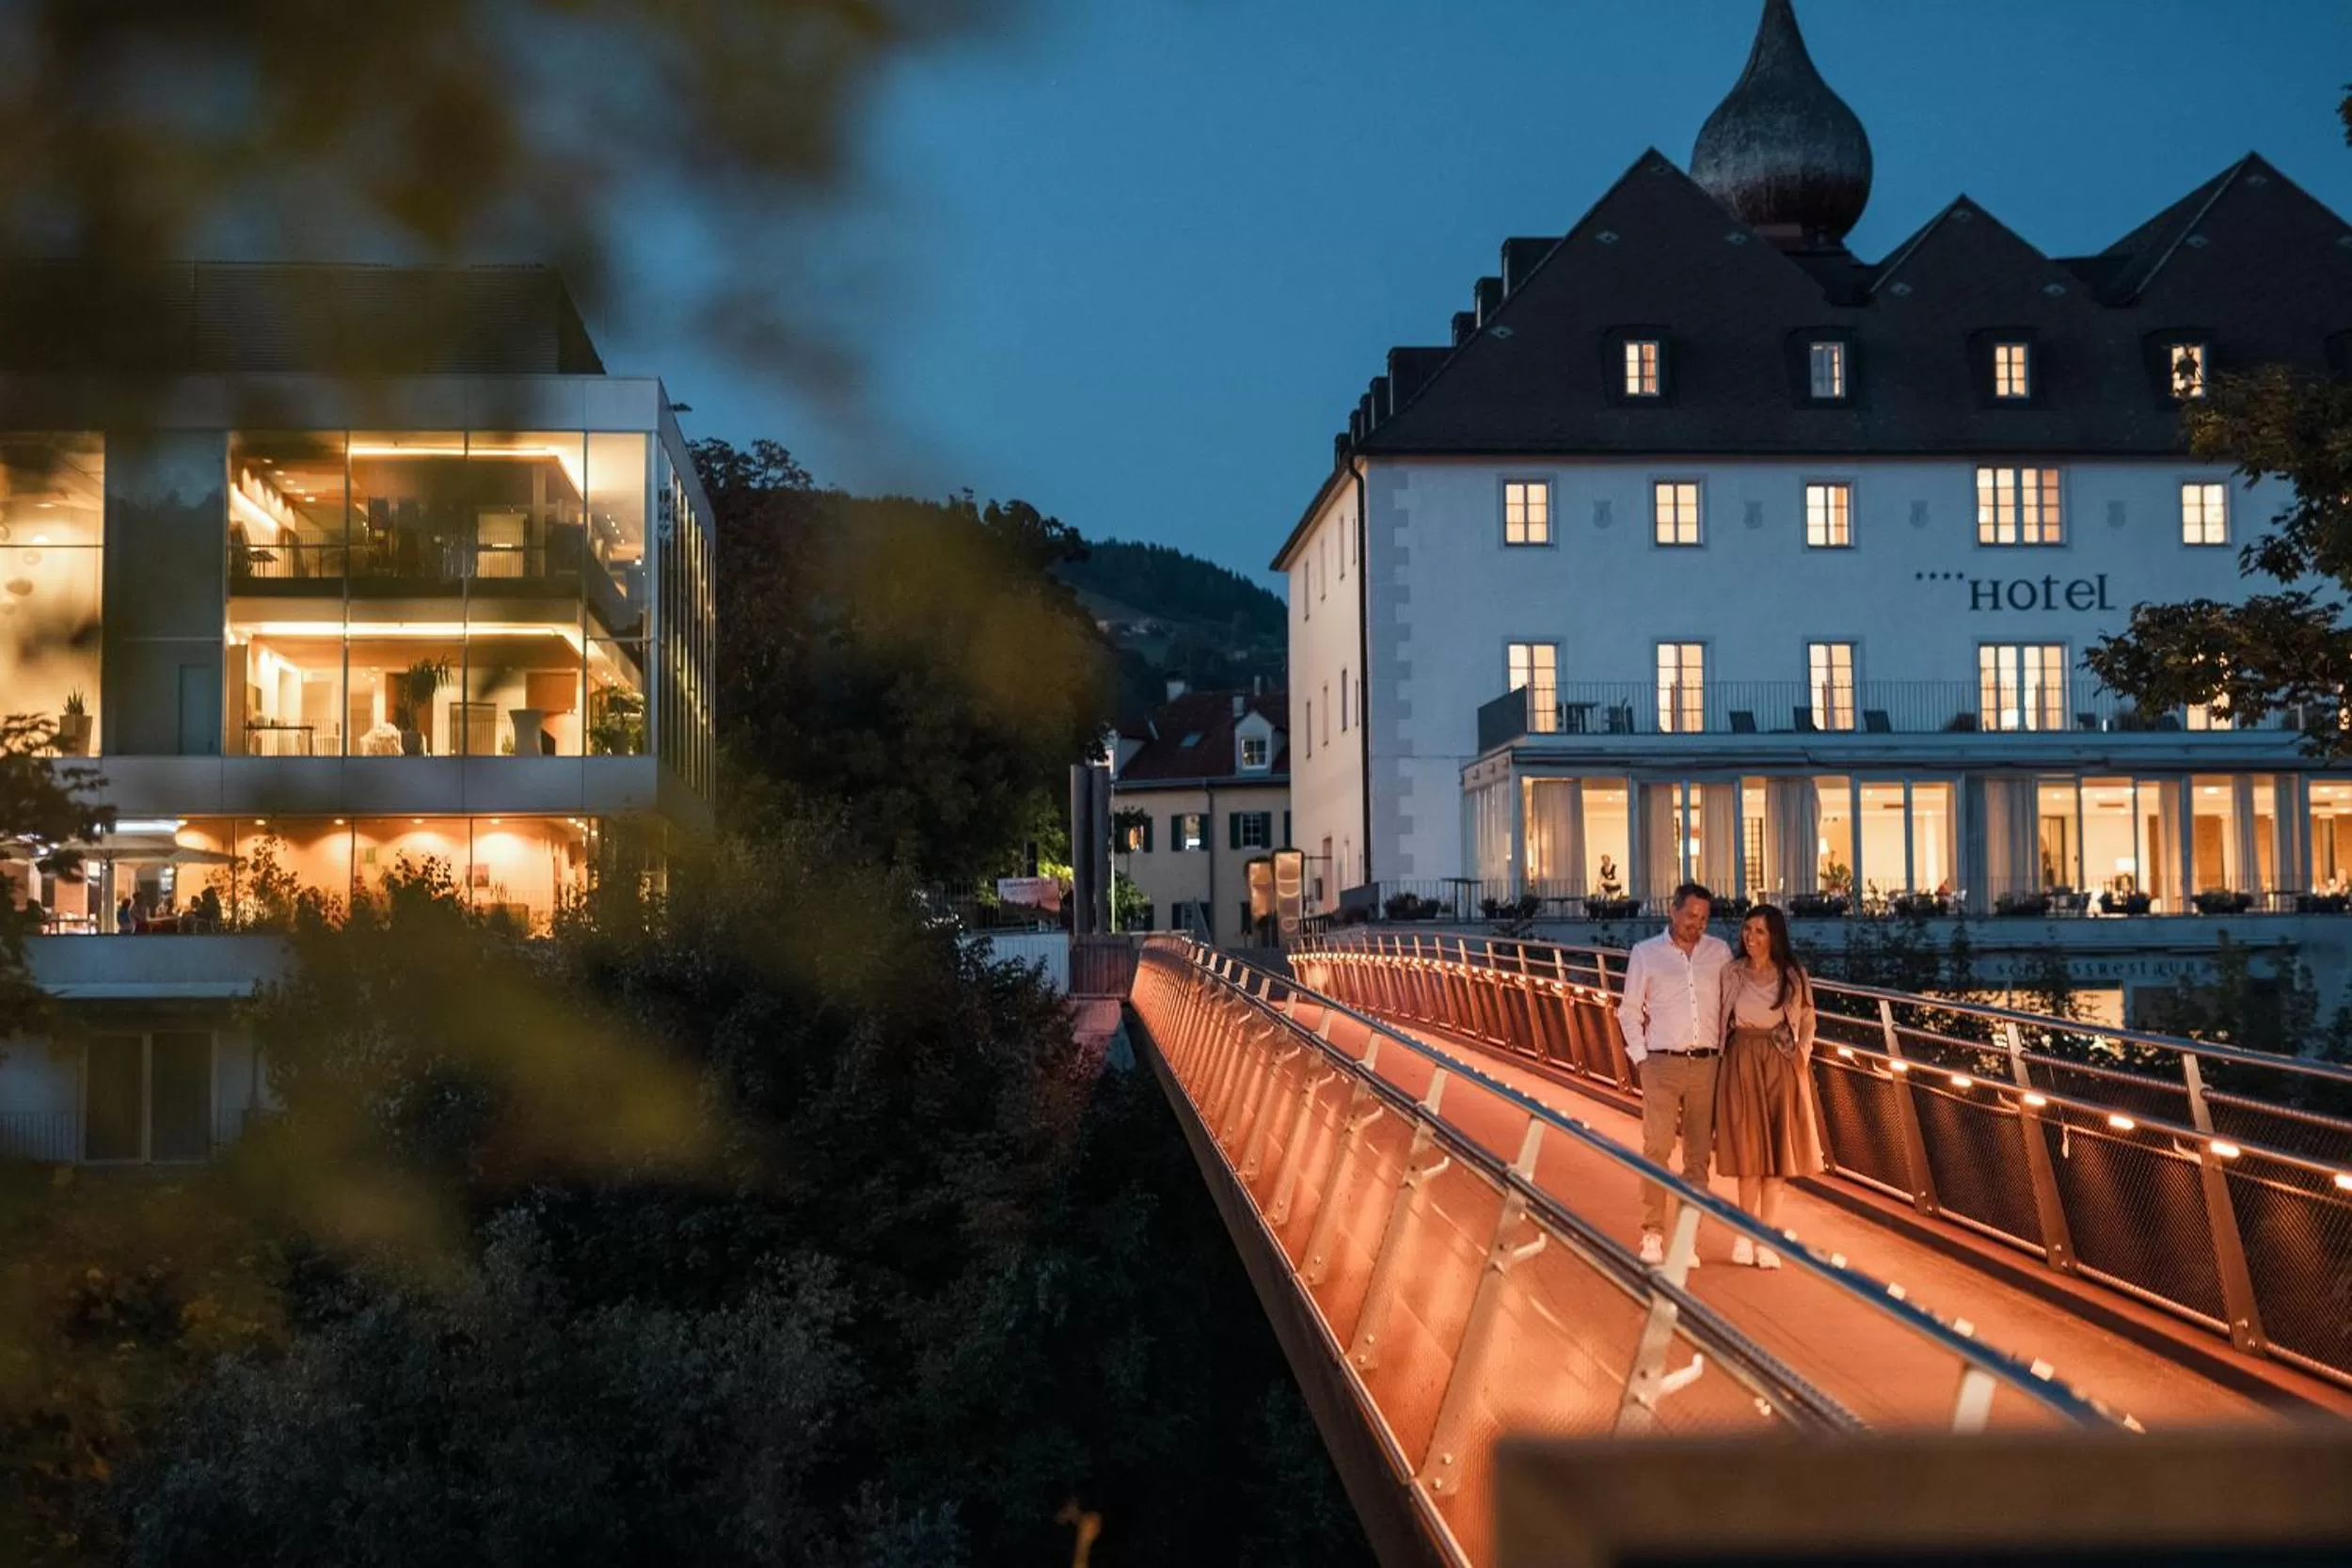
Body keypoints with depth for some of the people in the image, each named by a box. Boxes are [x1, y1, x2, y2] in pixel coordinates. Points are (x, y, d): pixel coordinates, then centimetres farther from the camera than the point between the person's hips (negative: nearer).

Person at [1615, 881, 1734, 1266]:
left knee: (1699, 1154, 3)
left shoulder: (1719, 952, 10)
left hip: (1707, 1065, 2)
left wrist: (1724, 1056, 4)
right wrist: (1640, 1058, -1)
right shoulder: (1646, 953, 5)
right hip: (1662, 1064, -2)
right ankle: (1652, 1235, -5)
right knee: (1657, 1148, -11)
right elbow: (1629, 1011, 7)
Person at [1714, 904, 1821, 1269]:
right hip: (1741, 1064, 0)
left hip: (1780, 1066, 0)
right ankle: (1746, 1234, 13)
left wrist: (1800, 1058, -3)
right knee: (1747, 1148, 4)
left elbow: (1807, 1023, 8)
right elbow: (1717, 1021, 3)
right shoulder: (1731, 975, 2)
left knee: (1776, 1148, 1)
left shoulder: (1794, 977, 1)